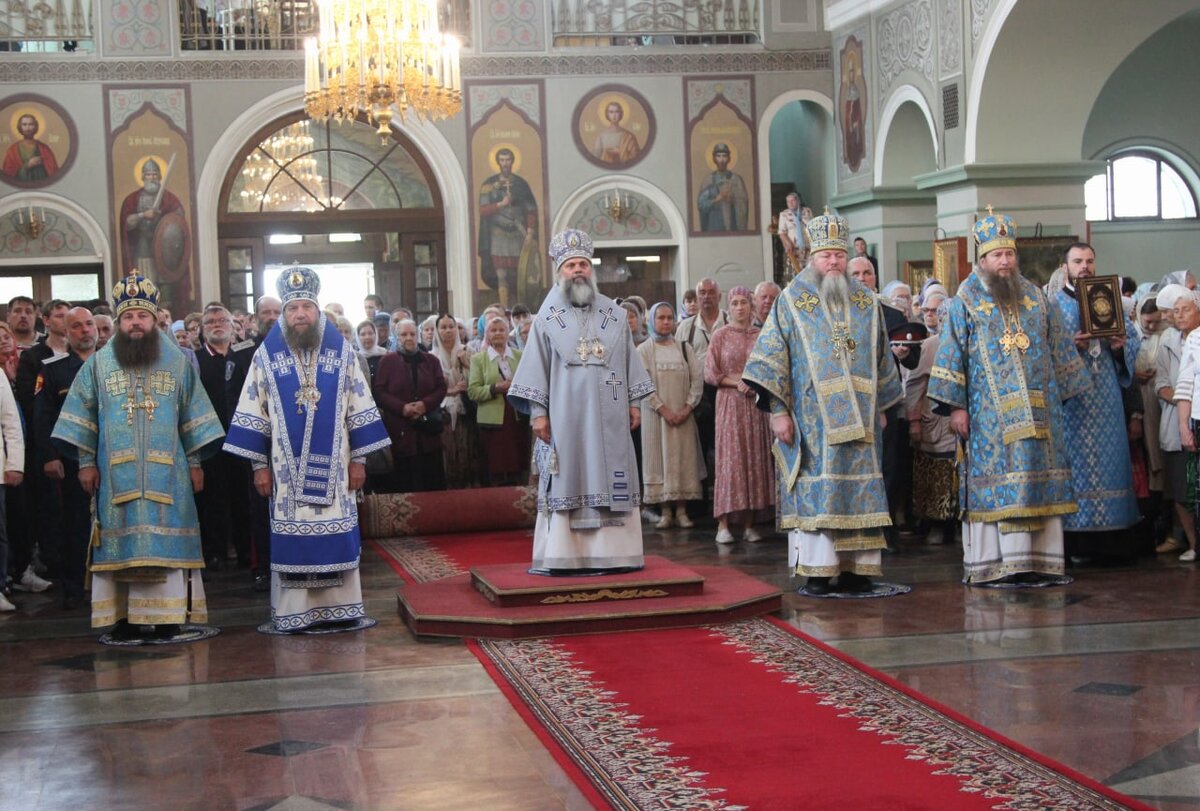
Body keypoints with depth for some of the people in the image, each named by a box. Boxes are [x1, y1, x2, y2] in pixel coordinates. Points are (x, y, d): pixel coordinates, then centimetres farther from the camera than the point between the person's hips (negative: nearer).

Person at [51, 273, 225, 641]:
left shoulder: (178, 362, 6)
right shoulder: (99, 363, 6)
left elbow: (193, 415, 8)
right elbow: (83, 416, 8)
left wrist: (195, 462, 4)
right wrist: (86, 462, 3)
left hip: (166, 471, 0)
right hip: (117, 472, 0)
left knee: (166, 539, -2)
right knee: (123, 539, -1)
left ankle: (167, 616, 1)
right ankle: (126, 617, 2)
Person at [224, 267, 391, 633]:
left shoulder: (341, 352, 3)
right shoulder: (266, 356, 1)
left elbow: (358, 409, 5)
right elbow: (254, 413, 3)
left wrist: (358, 458, 1)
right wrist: (259, 465, -1)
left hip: (332, 466, 1)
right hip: (287, 467, -1)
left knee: (338, 537, 2)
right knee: (291, 539, 0)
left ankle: (339, 608, 9)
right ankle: (293, 612, 5)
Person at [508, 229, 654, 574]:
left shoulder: (613, 313, 10)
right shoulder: (548, 317, 3)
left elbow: (629, 360, 12)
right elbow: (536, 366, 0)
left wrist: (634, 402, 5)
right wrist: (538, 412, -7)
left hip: (608, 414, 2)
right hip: (566, 414, -2)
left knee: (610, 478, 2)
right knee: (568, 480, -2)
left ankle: (612, 551, 5)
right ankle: (565, 556, -2)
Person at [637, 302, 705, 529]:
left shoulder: (683, 348, 8)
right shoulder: (644, 350, 1)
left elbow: (698, 378, 3)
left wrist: (688, 407, -8)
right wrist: (663, 409, -14)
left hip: (683, 414, 2)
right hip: (656, 414, -2)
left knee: (684, 458, 1)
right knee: (660, 459, -2)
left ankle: (681, 511, 5)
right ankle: (666, 512, 2)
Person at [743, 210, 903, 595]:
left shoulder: (865, 302, 11)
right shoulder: (791, 301, 1)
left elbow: (881, 358, 18)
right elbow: (771, 358, -2)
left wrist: (881, 406, 15)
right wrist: (778, 411, -9)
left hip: (858, 419, 3)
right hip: (811, 418, -3)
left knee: (859, 488, 1)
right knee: (815, 490, -5)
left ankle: (855, 568, 6)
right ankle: (816, 572, -2)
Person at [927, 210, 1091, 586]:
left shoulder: (1036, 298, 12)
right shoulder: (966, 301, 2)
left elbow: (1059, 350, 17)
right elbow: (951, 354, -1)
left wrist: (1062, 393, 13)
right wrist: (956, 406, -7)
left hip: (1037, 409, 4)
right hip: (989, 412, -3)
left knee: (1040, 476, 0)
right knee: (996, 478, -5)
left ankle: (1039, 559, 3)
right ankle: (995, 561, -4)